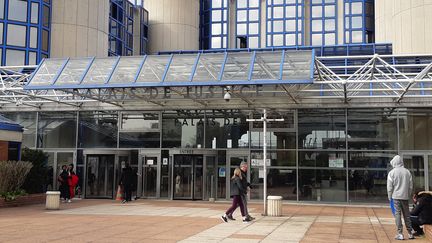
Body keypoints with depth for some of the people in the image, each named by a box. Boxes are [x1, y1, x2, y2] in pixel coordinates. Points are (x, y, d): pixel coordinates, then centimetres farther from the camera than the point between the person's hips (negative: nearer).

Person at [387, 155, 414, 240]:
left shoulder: (392, 172, -6)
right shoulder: (407, 172, 5)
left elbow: (389, 187, -6)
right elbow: (410, 186, 9)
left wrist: (390, 197, 4)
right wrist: (408, 195, 18)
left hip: (396, 196, -4)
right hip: (405, 196, 4)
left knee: (397, 214, -1)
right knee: (406, 215, 11)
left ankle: (400, 233, -3)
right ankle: (410, 233, 15)